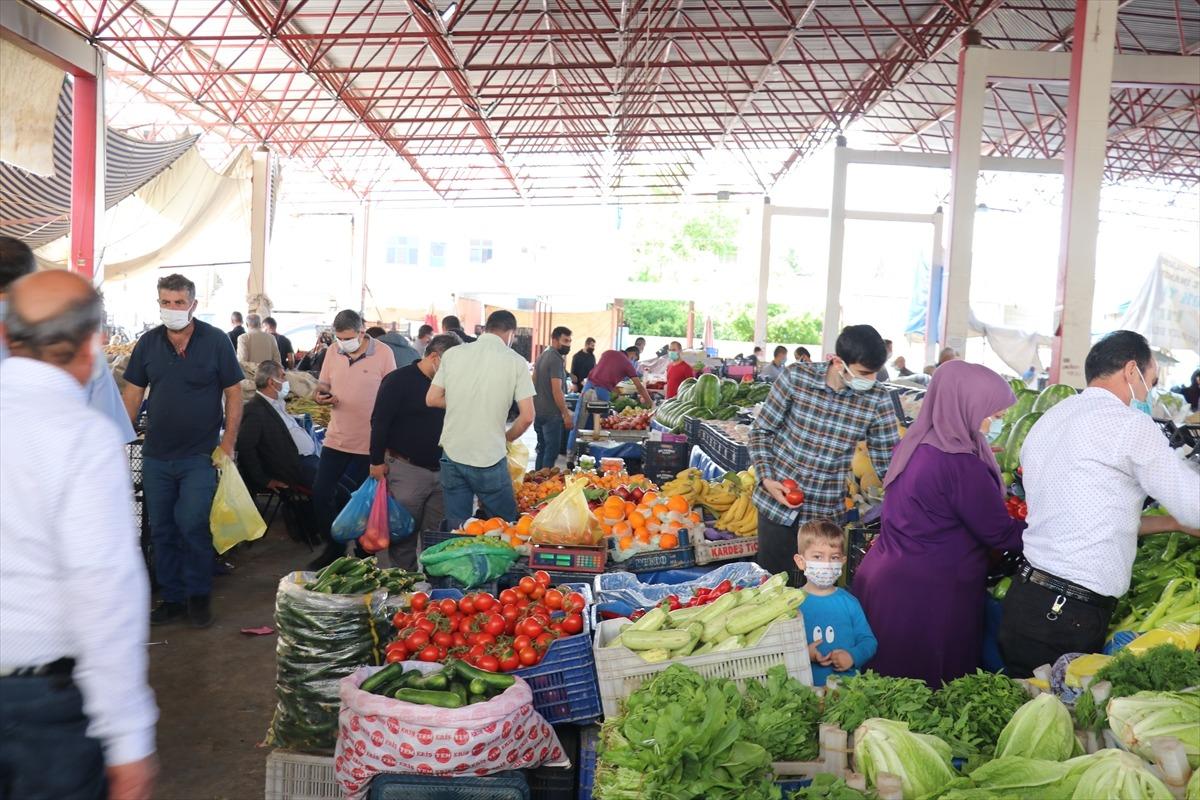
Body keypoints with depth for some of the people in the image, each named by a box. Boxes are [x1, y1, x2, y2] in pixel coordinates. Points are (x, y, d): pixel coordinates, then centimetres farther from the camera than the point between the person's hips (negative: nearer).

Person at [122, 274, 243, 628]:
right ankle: (172, 597, 24)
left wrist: (228, 443, -10)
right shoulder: (148, 343, 3)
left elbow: (233, 393, -4)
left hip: (200, 456, -4)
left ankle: (198, 596, 15)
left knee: (192, 527, -5)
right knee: (162, 531, 10)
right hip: (156, 455, 4)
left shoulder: (216, 341, -7)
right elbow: (133, 393, 10)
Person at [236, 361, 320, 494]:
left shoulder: (278, 403, 15)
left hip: (308, 456, 10)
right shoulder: (256, 410, -15)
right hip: (294, 466, -10)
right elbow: (245, 448, -21)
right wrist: (265, 481, -18)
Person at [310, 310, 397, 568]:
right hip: (336, 438, 4)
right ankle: (334, 547, 27)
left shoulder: (383, 353, -9)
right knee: (321, 494, 6)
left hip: (369, 442, -4)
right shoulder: (333, 351, 3)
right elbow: (322, 386, 13)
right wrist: (321, 395, -12)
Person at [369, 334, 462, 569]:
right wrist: (377, 461, -11)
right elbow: (379, 422, -10)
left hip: (439, 469, 6)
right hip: (407, 469, -6)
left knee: (437, 533, 10)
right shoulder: (399, 380, -10)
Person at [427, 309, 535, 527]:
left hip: (452, 454, 3)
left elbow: (432, 399, 6)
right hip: (490, 458, -3)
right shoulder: (516, 362, -5)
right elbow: (527, 417, -8)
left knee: (456, 528, 13)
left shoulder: (453, 354, 3)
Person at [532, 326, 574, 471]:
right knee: (552, 451, -4)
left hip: (538, 411, 9)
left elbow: (534, 382, 19)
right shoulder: (556, 360, -16)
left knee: (542, 449, 16)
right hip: (551, 413, -9)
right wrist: (566, 414, -18)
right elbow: (556, 391, -21)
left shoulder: (542, 356, 13)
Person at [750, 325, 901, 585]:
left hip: (826, 512, 1)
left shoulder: (877, 400, -9)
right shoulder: (797, 377, -12)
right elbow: (761, 430, -2)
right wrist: (766, 479, -12)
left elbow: (887, 459, -2)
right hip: (776, 502, -1)